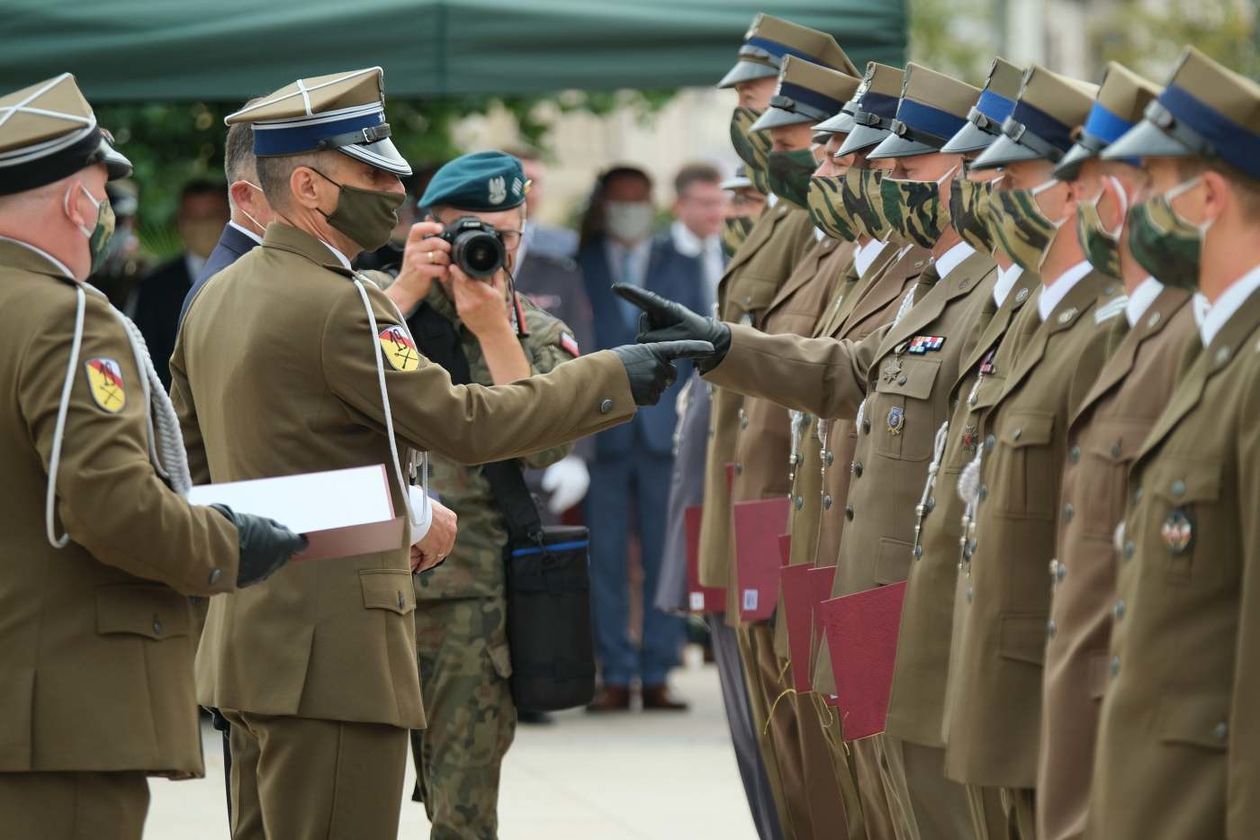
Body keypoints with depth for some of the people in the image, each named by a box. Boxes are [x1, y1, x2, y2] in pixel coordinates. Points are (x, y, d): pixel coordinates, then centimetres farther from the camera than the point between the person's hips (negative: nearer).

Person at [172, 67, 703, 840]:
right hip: (331, 650, -10)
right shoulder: (339, 306, -17)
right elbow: (466, 425, -19)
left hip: (248, 635, 10)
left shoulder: (218, 297, 12)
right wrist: (614, 377, -10)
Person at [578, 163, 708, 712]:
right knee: (604, 559, -2)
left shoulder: (681, 265, 15)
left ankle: (657, 675, 4)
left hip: (666, 431, 1)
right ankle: (614, 676, 2)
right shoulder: (579, 266, 9)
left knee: (667, 558, 0)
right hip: (600, 433, -1)